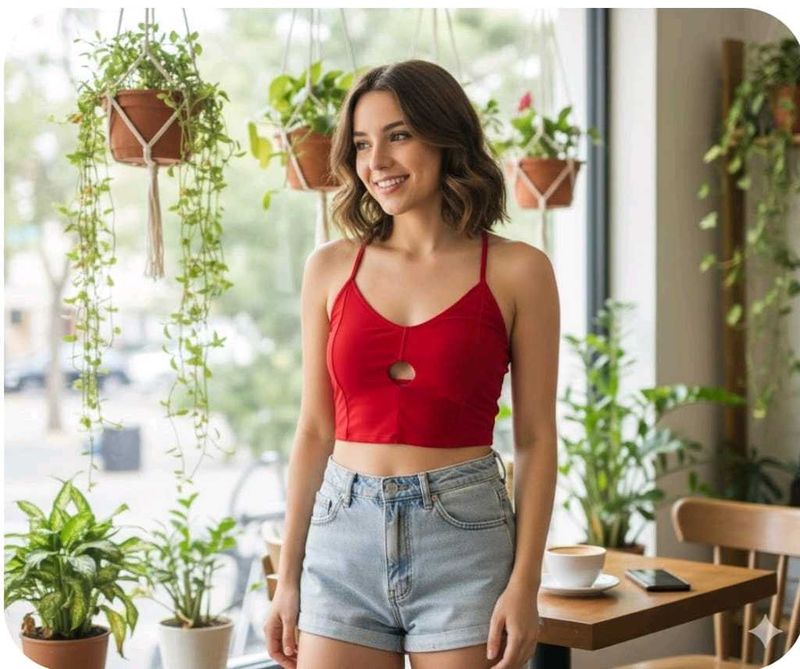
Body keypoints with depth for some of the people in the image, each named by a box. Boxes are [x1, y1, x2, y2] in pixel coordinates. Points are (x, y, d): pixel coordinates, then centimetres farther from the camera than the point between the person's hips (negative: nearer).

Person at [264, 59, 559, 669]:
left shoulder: (517, 271, -2)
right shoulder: (330, 268, 5)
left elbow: (536, 438, -2)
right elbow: (315, 431, 8)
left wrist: (524, 584, -8)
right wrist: (288, 578, 6)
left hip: (464, 536, -2)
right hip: (345, 534, 2)